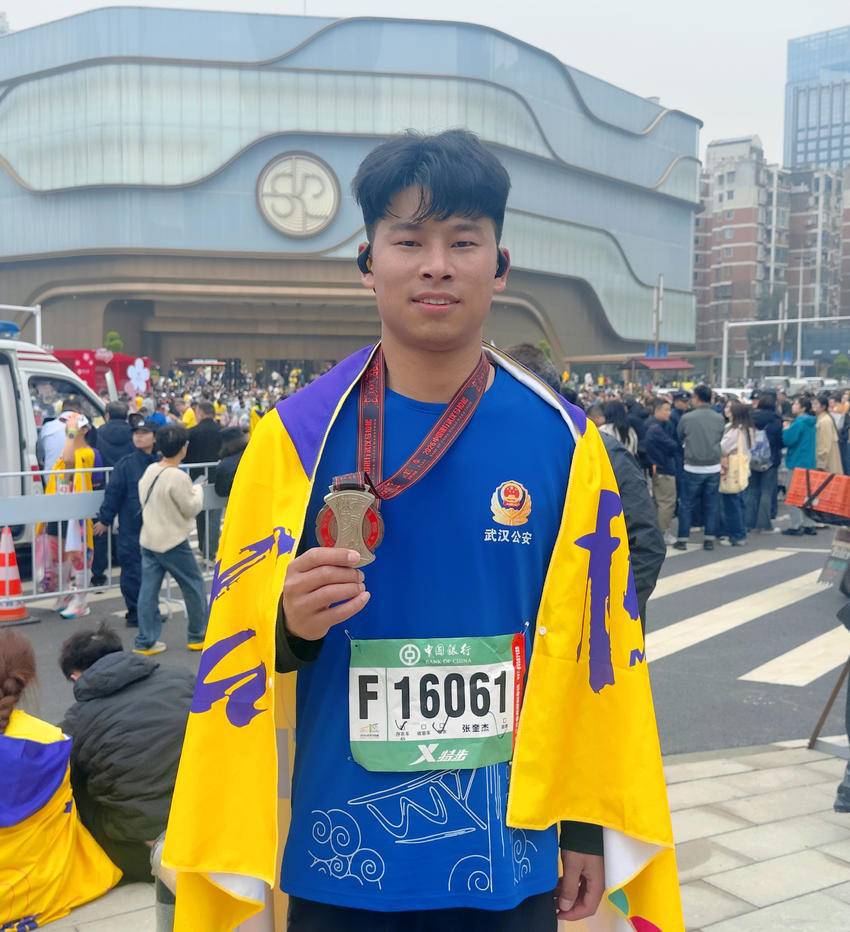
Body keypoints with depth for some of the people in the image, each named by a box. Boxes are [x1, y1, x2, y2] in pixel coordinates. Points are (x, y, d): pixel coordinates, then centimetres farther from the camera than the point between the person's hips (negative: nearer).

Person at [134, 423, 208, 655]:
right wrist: (198, 488, 4)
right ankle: (199, 635, 18)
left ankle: (145, 641, 8)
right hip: (173, 542, -7)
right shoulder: (178, 477, -20)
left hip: (148, 539, 7)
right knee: (194, 586, 9)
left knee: (148, 589, 6)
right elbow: (192, 508, -12)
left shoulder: (150, 470, 3)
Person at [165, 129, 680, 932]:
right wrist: (291, 626, -23)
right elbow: (236, 648, -2)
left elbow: (597, 641, 1)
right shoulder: (296, 436, -9)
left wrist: (589, 826, 4)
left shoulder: (563, 441, -5)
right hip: (340, 861, 0)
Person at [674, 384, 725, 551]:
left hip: (693, 467, -2)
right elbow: (721, 439, 10)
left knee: (686, 504, 7)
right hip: (714, 467, 2)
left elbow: (678, 439, 6)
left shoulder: (687, 418, -10)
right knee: (711, 505, 10)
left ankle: (682, 539, 9)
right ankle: (709, 539, 12)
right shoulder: (719, 418, -3)